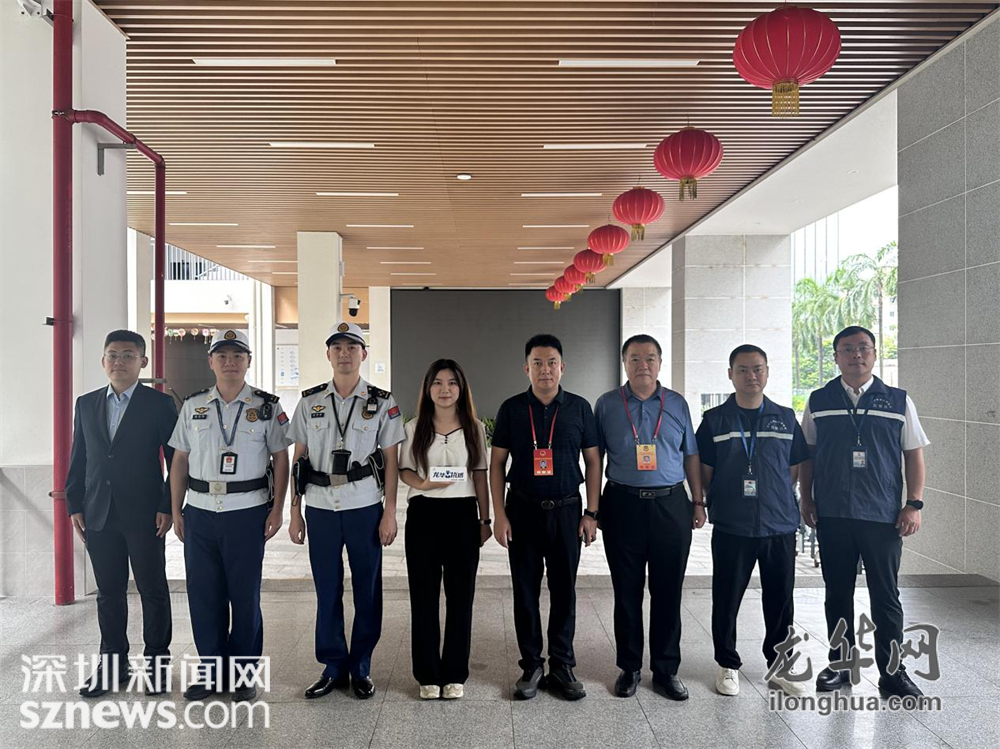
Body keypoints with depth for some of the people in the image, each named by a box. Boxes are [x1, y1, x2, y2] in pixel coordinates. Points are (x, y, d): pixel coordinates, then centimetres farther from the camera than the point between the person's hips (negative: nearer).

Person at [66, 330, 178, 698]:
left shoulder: (160, 404, -3)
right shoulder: (86, 404, 11)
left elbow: (176, 460, -4)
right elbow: (78, 458, 13)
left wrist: (168, 507, -10)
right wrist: (74, 505, 6)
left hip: (144, 515, -4)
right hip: (98, 515, 4)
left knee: (153, 590, 6)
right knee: (109, 592, 12)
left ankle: (156, 661, 20)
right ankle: (113, 663, 26)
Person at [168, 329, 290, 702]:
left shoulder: (267, 406, 0)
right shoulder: (193, 405, 8)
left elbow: (281, 459, 1)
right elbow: (179, 460, 11)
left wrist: (277, 509, -5)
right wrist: (176, 510, 6)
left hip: (248, 511, -2)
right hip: (200, 512, 3)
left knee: (245, 594, 4)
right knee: (203, 593, 8)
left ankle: (243, 674, 19)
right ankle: (211, 669, 24)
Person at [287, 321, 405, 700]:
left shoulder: (382, 403, 1)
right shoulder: (309, 402, 6)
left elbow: (391, 461, 0)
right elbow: (298, 459, 8)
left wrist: (390, 513, -4)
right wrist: (294, 511, 5)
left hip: (365, 508, -1)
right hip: (320, 508, 2)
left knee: (367, 590, 6)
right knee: (327, 590, 9)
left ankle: (361, 668, 21)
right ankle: (333, 667, 24)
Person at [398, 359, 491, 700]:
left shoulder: (475, 428, 5)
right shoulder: (415, 428, 4)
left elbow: (480, 475, 7)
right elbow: (404, 470, 6)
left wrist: (484, 519, 6)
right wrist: (423, 484, -16)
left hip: (462, 513, 0)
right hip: (423, 513, 0)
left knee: (460, 594, 4)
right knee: (424, 595, 4)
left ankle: (454, 674, 17)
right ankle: (428, 675, 17)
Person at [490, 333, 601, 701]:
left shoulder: (579, 407, 2)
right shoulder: (511, 408, 0)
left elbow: (593, 461, 6)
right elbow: (496, 463, 2)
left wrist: (591, 513, 0)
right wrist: (499, 515, -4)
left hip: (566, 510, 1)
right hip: (522, 510, 0)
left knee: (564, 591, 8)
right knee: (525, 592, 7)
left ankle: (562, 667, 22)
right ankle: (531, 666, 21)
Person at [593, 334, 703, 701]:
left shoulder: (677, 404, 8)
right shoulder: (606, 405, 4)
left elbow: (690, 456, 13)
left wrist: (698, 502, 8)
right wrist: (595, 506, 1)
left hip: (671, 505, 1)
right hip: (623, 505, -1)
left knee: (668, 592, 7)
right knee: (626, 592, 7)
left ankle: (666, 669, 22)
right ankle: (629, 667, 22)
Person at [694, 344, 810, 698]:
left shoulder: (785, 418, 6)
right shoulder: (715, 420, 0)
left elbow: (796, 469, 12)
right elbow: (703, 473, 3)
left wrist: (773, 494, 5)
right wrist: (722, 502, -1)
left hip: (780, 526, 2)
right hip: (730, 529, -2)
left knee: (780, 601, 11)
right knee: (726, 600, 7)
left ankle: (779, 667, 29)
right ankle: (728, 665, 24)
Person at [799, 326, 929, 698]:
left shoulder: (898, 401, 3)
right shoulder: (819, 402, 5)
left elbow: (914, 455, 4)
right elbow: (806, 455, 9)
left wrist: (914, 504, -2)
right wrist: (806, 499, 3)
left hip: (884, 516, -1)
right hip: (832, 514, 1)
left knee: (886, 595, 6)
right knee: (837, 593, 11)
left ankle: (892, 671, 20)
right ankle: (839, 664, 25)